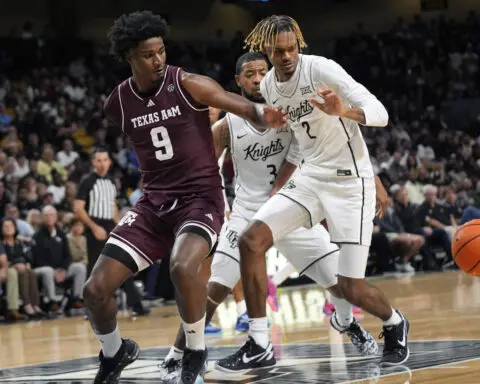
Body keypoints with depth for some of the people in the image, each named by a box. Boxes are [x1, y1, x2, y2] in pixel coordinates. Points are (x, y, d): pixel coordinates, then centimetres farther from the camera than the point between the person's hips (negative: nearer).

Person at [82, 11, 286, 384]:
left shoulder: (189, 85, -11)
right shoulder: (117, 104, 1)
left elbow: (243, 107, -22)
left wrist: (264, 115, -43)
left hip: (200, 198, -4)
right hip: (154, 202, 4)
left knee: (183, 267, -35)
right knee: (96, 288, -7)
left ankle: (196, 352, -9)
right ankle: (115, 352, 25)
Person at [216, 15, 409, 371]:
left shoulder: (321, 68, -18)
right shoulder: (268, 87, 3)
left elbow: (380, 113, -26)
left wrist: (345, 111, -46)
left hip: (349, 181, -6)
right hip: (309, 177, 6)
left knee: (352, 288, -7)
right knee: (251, 241, -12)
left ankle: (395, 324, 28)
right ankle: (259, 345, -4)